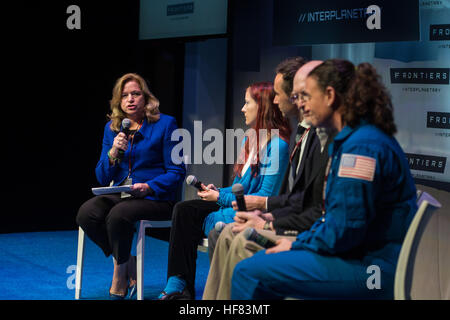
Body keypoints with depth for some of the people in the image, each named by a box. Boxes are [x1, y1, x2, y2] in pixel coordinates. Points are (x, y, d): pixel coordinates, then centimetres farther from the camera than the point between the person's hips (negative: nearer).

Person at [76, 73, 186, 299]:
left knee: (118, 215, -34)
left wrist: (149, 187, -20)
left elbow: (177, 172, -4)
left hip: (155, 198, -5)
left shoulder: (165, 124, -2)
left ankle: (120, 273, -9)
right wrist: (113, 153, -9)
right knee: (86, 214, -25)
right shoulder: (111, 128, 12)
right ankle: (127, 263, -5)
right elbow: (102, 178, 10)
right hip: (119, 194, 5)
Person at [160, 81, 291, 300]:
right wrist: (218, 191, 0)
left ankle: (180, 287, -8)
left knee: (190, 220, -20)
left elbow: (266, 196, -18)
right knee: (184, 209, -11)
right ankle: (178, 285, -18)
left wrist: (221, 198, -13)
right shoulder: (249, 140, 16)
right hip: (235, 204, 9)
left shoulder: (276, 145, -14)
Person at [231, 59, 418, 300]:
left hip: (369, 269, -11)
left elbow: (345, 228, -23)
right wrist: (300, 241, 9)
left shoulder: (362, 145, -19)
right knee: (262, 260, 16)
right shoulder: (350, 140, 17)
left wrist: (297, 245, -8)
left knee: (248, 271, -13)